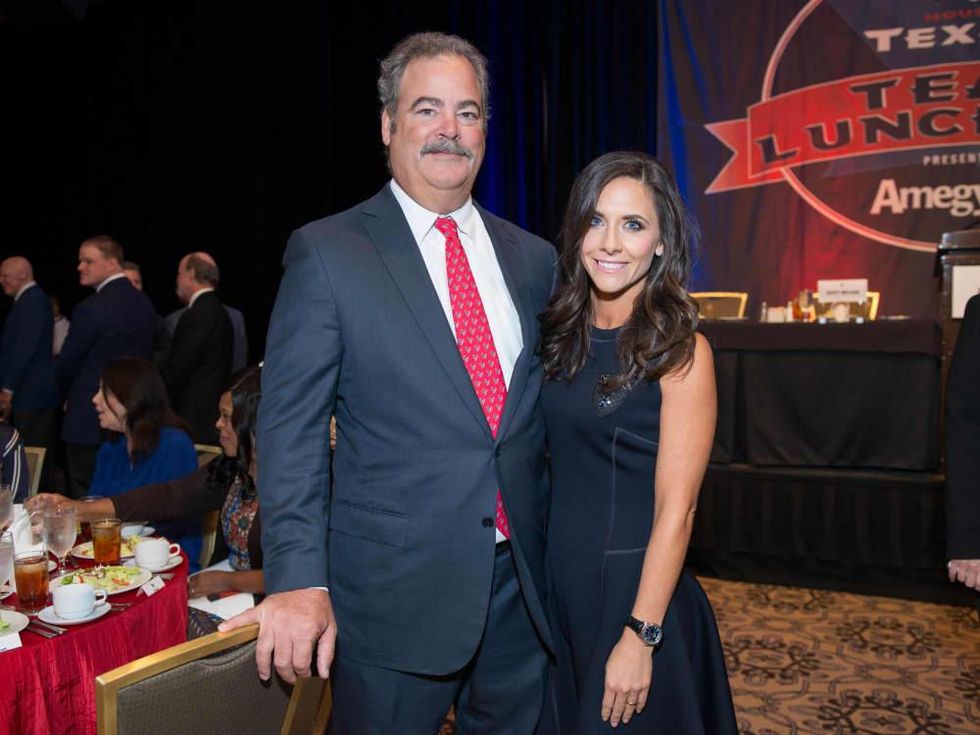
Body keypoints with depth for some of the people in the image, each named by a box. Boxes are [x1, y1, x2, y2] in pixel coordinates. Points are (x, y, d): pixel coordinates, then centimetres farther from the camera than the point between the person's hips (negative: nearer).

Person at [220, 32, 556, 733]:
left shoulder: (533, 259, 7)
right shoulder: (326, 252, -5)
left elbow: (551, 418, 12)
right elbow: (290, 429, -9)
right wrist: (299, 579, -16)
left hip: (522, 587, 5)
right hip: (393, 594, -4)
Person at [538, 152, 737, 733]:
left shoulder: (681, 351, -15)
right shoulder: (565, 335, 2)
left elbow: (675, 510, -16)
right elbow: (558, 468, 8)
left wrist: (640, 637, -18)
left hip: (635, 590, -5)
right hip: (558, 586, 6)